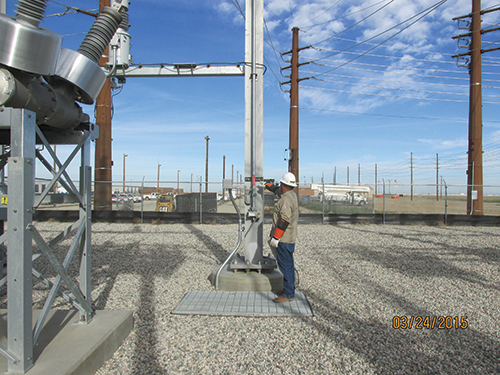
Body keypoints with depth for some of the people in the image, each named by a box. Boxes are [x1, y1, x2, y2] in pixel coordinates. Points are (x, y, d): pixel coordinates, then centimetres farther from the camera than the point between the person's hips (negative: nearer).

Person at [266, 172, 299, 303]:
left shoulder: (287, 199, -19)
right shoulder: (291, 194, 12)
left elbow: (284, 221, -25)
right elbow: (277, 190, 32)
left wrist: (275, 237, -22)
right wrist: (267, 185, 45)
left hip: (284, 238, -10)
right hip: (289, 238, 10)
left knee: (286, 266, -4)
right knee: (287, 264, 16)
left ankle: (288, 294, 3)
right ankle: (289, 288, 26)